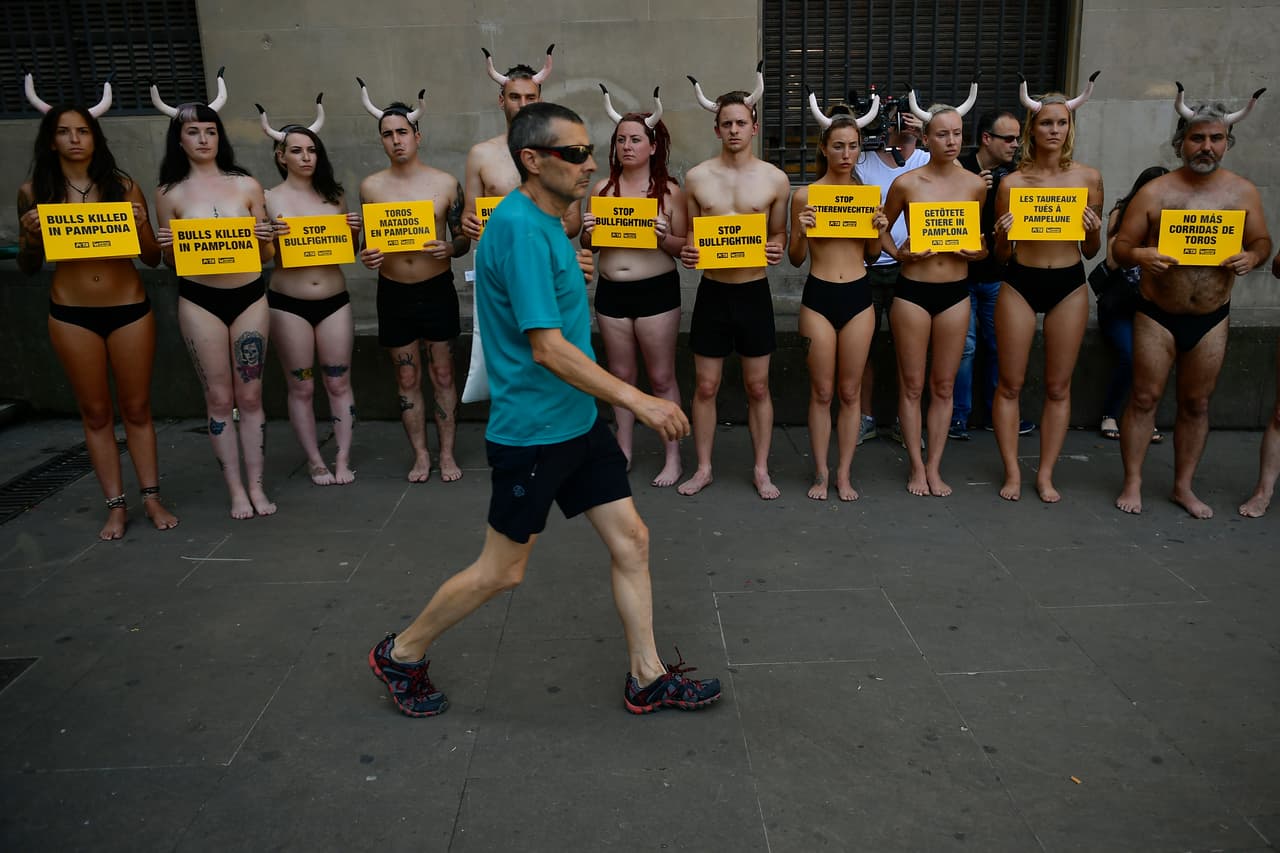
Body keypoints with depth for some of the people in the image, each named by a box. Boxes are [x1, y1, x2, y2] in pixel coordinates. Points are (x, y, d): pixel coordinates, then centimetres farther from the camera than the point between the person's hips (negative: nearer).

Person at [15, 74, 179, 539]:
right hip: (71, 315, 1)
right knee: (95, 413, 7)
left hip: (130, 309, 0)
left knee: (137, 408, 7)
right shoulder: (34, 192, 3)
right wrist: (29, 235, -12)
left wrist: (141, 226, -14)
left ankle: (151, 497, 16)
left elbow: (153, 259, 5)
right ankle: (116, 505, 15)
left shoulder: (123, 185, 2)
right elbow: (28, 267, 8)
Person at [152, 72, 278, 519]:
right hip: (199, 301, 0)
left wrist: (266, 239, -14)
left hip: (249, 296, 1)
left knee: (250, 396, 5)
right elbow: (169, 261, 8)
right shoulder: (170, 194, 3)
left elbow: (267, 255, 8)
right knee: (219, 398, 4)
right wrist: (166, 246, -13)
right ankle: (236, 490, 14)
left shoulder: (247, 186, 5)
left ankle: (257, 486, 14)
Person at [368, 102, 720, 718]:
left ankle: (648, 678, 24)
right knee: (502, 571, 6)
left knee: (631, 540, 10)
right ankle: (401, 655, 28)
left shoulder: (546, 221, 9)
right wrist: (637, 400, -26)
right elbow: (546, 348, -27)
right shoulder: (521, 228, -21)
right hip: (532, 431, -9)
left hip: (577, 421, 9)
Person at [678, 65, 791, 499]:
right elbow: (690, 233, 11)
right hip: (712, 290, 1)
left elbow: (779, 233, 10)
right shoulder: (697, 177, 2)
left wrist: (776, 248, -13)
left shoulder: (774, 179, -1)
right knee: (705, 386, 7)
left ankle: (761, 470, 22)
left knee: (757, 386, 8)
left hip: (754, 291, -1)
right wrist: (686, 251, -11)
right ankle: (703, 467, 23)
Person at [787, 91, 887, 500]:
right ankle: (821, 473, 18)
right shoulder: (805, 195, -2)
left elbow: (872, 255, 13)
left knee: (850, 391, 8)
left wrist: (880, 229, -6)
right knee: (822, 392, 5)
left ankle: (844, 474, 19)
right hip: (818, 298, -2)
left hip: (858, 297, 2)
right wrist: (801, 232, -16)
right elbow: (795, 259, 3)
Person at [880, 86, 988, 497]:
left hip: (955, 292, 2)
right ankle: (916, 467, 16)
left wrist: (978, 251, -6)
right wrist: (898, 253, -9)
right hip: (912, 290, -2)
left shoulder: (976, 185, 3)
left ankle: (934, 467, 19)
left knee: (944, 386, 8)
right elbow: (882, 228, 9)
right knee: (912, 385, 4)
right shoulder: (905, 183, -4)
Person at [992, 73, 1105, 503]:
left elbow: (1091, 251, 10)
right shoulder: (1011, 183, -1)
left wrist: (1094, 230, -10)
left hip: (1069, 286, 1)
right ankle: (1012, 471, 15)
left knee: (1058, 386, 6)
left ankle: (1046, 474, 18)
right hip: (1019, 285, -1)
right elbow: (1001, 257, 4)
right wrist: (1002, 234, -16)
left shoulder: (1088, 177, 3)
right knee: (1010, 383, 2)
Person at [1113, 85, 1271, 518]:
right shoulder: (1154, 192, -5)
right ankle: (1132, 483, 13)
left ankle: (1184, 487, 23)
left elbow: (1263, 242, 9)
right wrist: (1141, 256, -27)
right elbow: (1121, 246, -4)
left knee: (1196, 403, 10)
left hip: (1211, 319, 3)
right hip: (1157, 315, -2)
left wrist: (1251, 257, -15)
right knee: (1144, 397, 2)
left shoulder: (1243, 192, 2)